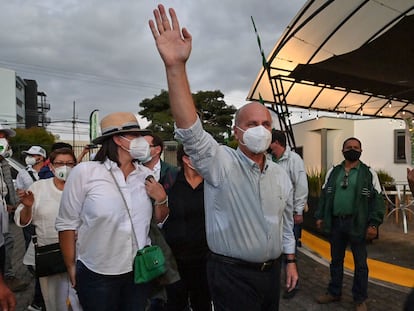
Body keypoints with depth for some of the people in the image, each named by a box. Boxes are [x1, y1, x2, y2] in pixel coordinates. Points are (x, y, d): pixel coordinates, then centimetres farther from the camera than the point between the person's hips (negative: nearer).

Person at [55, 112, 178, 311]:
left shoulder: (145, 174, 0)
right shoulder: (84, 172, -13)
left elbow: (158, 220, 11)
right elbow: (67, 223, -7)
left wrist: (161, 199, -8)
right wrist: (71, 268, -1)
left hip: (140, 269, 4)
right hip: (97, 274, -4)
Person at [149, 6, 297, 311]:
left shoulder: (280, 174, 3)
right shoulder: (221, 163, -16)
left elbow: (286, 222, 13)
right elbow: (191, 131, -34)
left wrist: (290, 260, 13)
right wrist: (176, 66, -44)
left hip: (272, 271, 6)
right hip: (232, 274, -5)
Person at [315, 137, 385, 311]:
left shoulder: (369, 173, -1)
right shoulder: (333, 172, 9)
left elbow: (377, 200, -4)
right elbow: (324, 196, 12)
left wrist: (374, 224, -12)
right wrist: (320, 217, 6)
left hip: (357, 224, -3)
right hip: (335, 222, 3)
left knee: (360, 263, 9)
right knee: (336, 260, 15)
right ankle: (334, 293, 31)